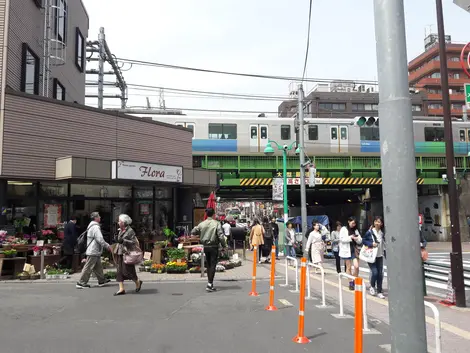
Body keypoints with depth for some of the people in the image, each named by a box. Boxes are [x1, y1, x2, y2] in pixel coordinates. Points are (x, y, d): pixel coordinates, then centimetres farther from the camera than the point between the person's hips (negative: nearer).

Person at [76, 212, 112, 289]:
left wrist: (106, 246, 21)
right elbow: (100, 239, -22)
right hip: (93, 251, -11)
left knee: (98, 267, 16)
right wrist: (108, 246, -12)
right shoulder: (95, 227, -17)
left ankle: (102, 280, 23)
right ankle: (81, 283, 1)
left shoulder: (91, 226, 16)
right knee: (88, 267, -4)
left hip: (95, 251, 11)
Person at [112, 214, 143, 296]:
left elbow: (134, 242, -16)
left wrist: (123, 241, -22)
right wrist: (117, 240, 4)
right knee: (119, 271, 4)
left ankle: (138, 282, 21)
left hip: (127, 253, -8)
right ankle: (121, 289, 9)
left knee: (127, 270, -4)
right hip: (119, 253, 8)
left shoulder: (130, 231, -11)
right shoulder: (120, 231, 12)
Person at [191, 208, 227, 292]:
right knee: (213, 265, -1)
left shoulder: (202, 224, 1)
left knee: (208, 265, 17)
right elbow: (221, 236, -15)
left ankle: (210, 282, 24)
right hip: (213, 247, -4)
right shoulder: (216, 223, -11)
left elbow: (193, 232, 7)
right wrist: (224, 245, -4)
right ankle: (210, 285, -7)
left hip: (205, 246, 5)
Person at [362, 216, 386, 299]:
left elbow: (384, 243, 12)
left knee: (380, 273, 3)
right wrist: (371, 244, -15)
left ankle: (379, 291, 16)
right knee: (374, 272, -12)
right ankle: (372, 287, 16)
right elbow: (363, 240, -2)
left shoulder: (382, 233, 3)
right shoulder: (369, 232, -6)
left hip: (380, 256, 4)